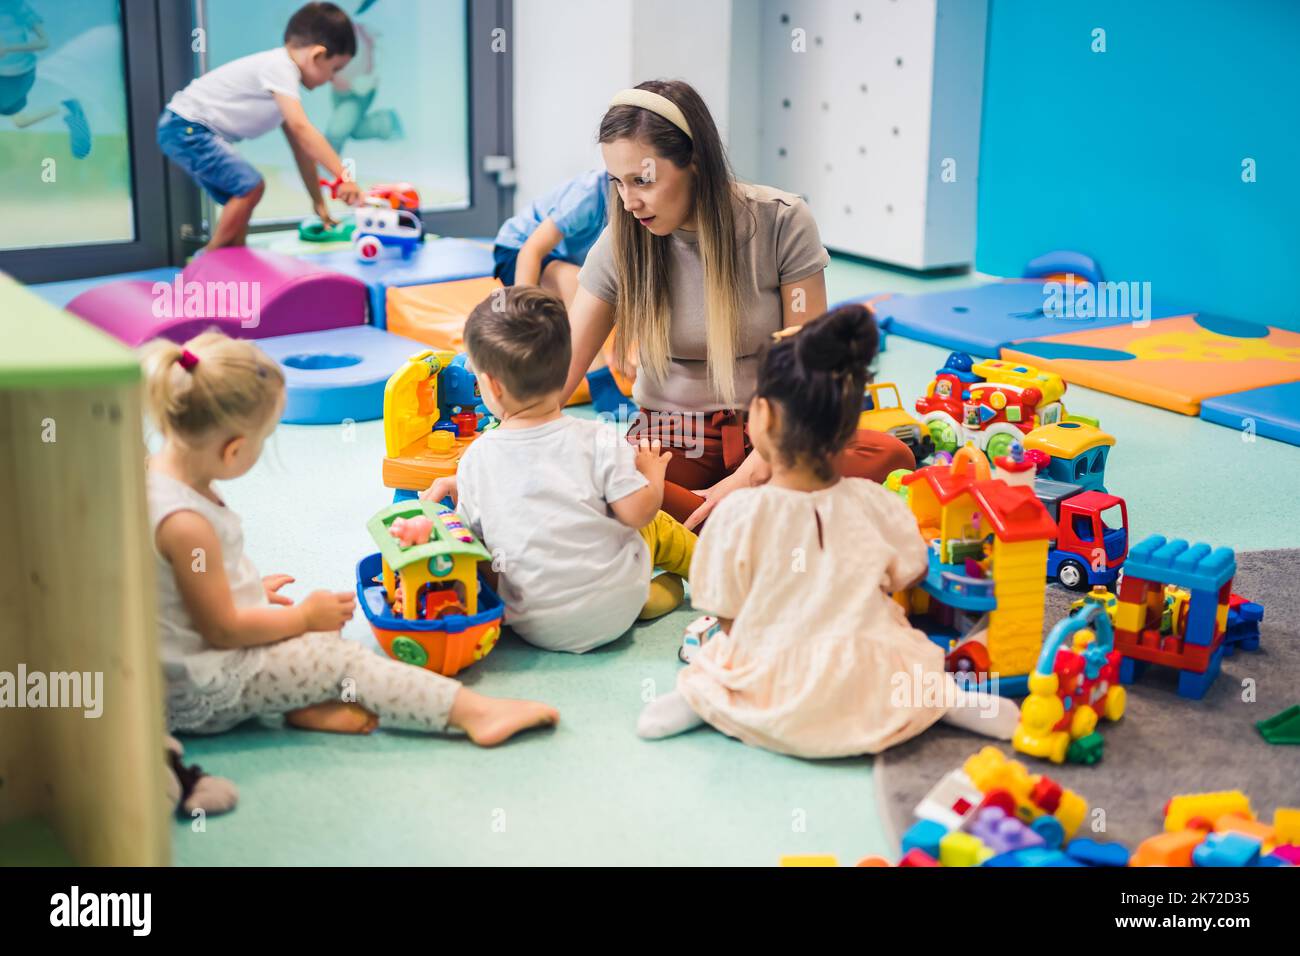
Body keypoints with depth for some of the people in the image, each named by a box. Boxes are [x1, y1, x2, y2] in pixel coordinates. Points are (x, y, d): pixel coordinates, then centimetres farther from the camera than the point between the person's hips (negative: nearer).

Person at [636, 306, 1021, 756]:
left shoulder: (737, 514, -13)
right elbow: (908, 576, 11)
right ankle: (944, 698, 1)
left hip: (772, 708, 0)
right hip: (874, 708, 1)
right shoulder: (876, 504, -6)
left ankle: (698, 700, -1)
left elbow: (729, 621, -5)